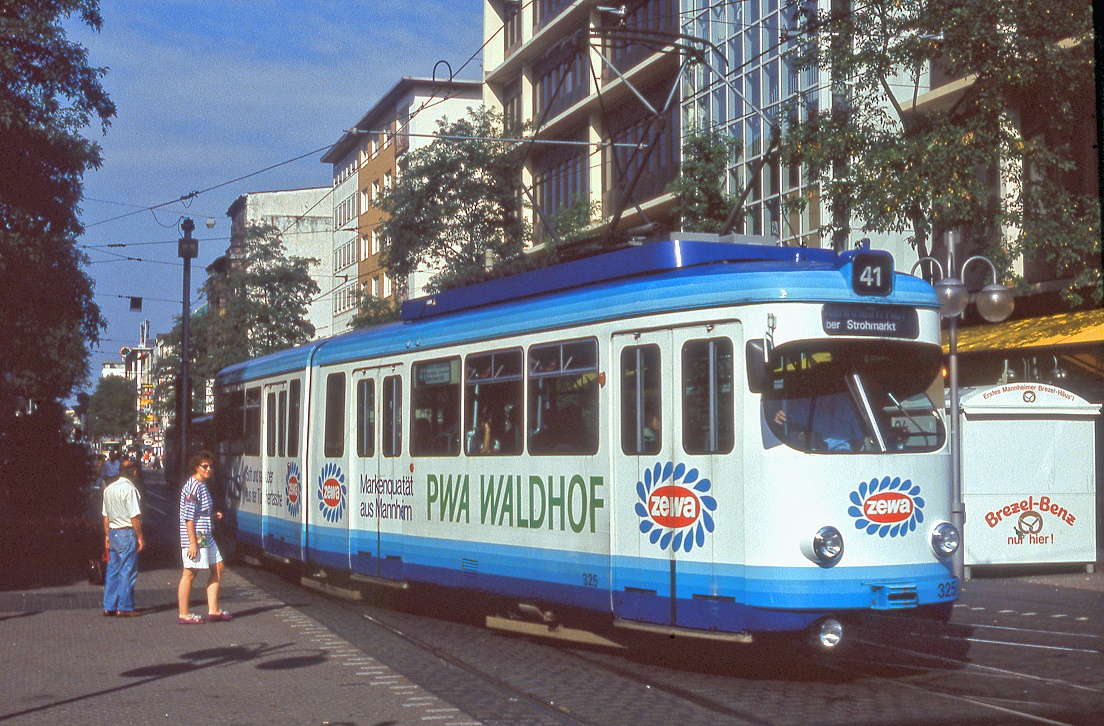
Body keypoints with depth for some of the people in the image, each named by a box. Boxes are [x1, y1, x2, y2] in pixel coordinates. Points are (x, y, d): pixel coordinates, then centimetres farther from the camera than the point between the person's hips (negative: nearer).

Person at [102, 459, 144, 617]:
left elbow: (106, 515, 15)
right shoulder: (130, 489, -14)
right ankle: (124, 608, 0)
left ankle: (109, 607, 14)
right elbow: (135, 516, -16)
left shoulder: (108, 489, 11)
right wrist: (140, 537, -10)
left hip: (113, 533, 8)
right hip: (127, 533, -8)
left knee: (112, 571, 12)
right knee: (127, 572, -2)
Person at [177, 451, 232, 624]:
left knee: (217, 568, 12)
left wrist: (213, 515, 8)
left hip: (206, 537, 10)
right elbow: (188, 517, -20)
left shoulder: (202, 486, 15)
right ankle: (183, 615, 6)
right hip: (196, 538, -10)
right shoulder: (192, 487, -16)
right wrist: (193, 543, -22)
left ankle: (213, 610, 17)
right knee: (189, 573, -2)